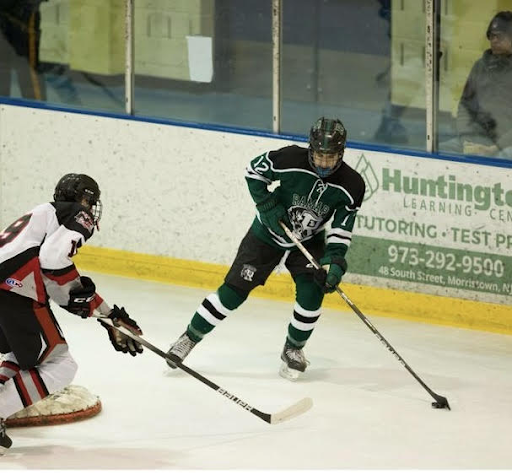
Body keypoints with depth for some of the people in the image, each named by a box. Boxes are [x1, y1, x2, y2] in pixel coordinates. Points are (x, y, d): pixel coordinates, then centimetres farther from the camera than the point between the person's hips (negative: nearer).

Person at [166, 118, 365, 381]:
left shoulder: (351, 186, -21)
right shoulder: (291, 158, -27)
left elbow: (342, 230, -15)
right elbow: (254, 170, -10)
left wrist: (334, 263, -28)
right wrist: (267, 205, -18)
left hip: (309, 241, 2)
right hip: (269, 232, -2)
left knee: (312, 291, -17)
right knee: (235, 289, -6)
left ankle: (293, 349, 7)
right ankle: (190, 337, 7)